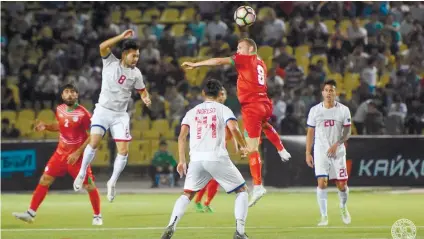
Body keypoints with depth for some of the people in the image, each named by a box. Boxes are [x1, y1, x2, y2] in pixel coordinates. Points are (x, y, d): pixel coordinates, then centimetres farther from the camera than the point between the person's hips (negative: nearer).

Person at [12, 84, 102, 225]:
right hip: (61, 153, 5)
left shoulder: (83, 114, -18)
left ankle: (97, 216, 16)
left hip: (77, 155, -5)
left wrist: (78, 152, -19)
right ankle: (31, 213, 3)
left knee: (89, 186, -3)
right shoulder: (60, 110, 1)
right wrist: (45, 127, 2)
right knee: (44, 179, 0)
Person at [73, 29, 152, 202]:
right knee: (94, 143, -18)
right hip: (103, 110, -2)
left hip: (120, 115, 2)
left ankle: (112, 182, 10)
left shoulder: (136, 73, 1)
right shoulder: (110, 63, -5)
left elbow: (142, 91, 11)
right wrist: (122, 37, -25)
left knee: (123, 151, -7)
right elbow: (103, 46, -22)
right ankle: (82, 173, 3)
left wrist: (146, 99, -12)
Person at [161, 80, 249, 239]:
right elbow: (233, 128, -10)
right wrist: (243, 146, 6)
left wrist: (182, 161, 12)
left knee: (187, 195, 17)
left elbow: (182, 137, 8)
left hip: (196, 159, 3)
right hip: (217, 157, -3)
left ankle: (171, 226, -7)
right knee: (242, 190, 12)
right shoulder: (223, 109, 8)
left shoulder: (192, 112, 17)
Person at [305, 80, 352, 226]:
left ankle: (343, 207, 31)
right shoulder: (315, 110, 2)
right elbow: (310, 133, 7)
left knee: (342, 184, 1)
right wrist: (308, 153, 2)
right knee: (322, 182, -14)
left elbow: (347, 132, -1)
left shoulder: (343, 110, 1)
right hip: (320, 151, 0)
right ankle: (324, 216, -7)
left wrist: (336, 144, -16)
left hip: (338, 152, 0)